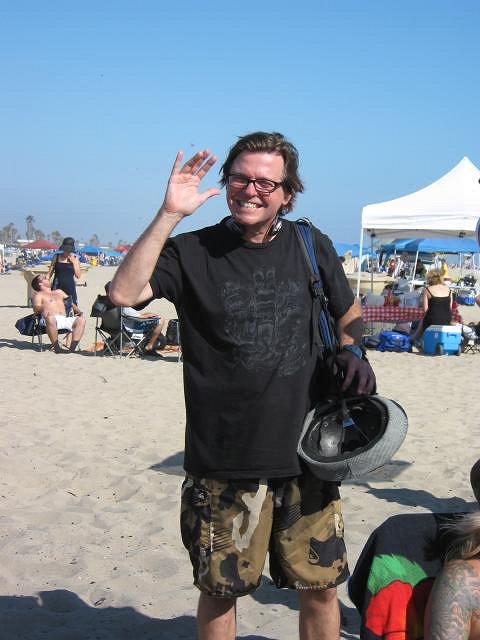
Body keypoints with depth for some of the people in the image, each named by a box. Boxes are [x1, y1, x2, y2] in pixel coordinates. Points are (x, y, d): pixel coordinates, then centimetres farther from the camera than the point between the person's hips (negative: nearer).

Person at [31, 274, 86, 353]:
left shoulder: (59, 292, 36)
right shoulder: (39, 295, 18)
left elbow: (70, 302, 28)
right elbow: (36, 307, -1)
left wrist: (77, 310, 6)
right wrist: (43, 309, -25)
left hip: (65, 319, 5)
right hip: (52, 318, -5)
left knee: (81, 319, -21)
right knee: (50, 318, -41)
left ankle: (72, 347, -30)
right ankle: (56, 347, -30)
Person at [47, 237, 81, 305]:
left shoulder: (74, 259, 6)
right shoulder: (56, 257, 4)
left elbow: (78, 275, 0)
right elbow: (50, 273, 9)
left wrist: (74, 262, -7)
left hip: (70, 287, 1)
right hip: (58, 287, -1)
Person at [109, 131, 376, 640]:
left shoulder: (312, 247, 5)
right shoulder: (193, 252, -3)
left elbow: (349, 315, 20)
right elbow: (124, 292, -19)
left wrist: (351, 351, -1)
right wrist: (169, 213, -20)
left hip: (306, 452, 2)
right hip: (223, 463, -2)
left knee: (320, 589, 12)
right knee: (219, 589, 12)